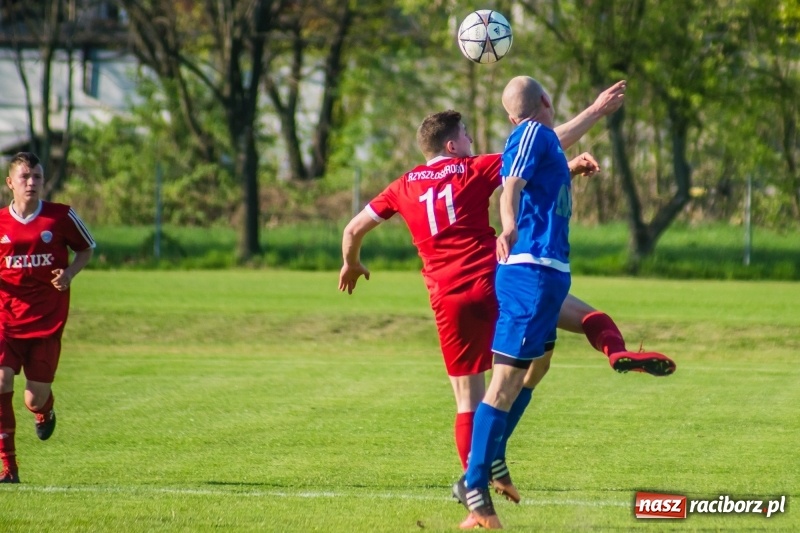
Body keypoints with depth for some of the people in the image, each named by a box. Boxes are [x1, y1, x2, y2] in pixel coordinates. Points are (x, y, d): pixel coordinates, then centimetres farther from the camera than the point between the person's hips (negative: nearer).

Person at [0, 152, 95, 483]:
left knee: (34, 400, 0)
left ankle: (44, 410, 42)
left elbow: (87, 249, 13)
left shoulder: (61, 217, -1)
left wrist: (70, 273, -7)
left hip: (47, 319, 0)